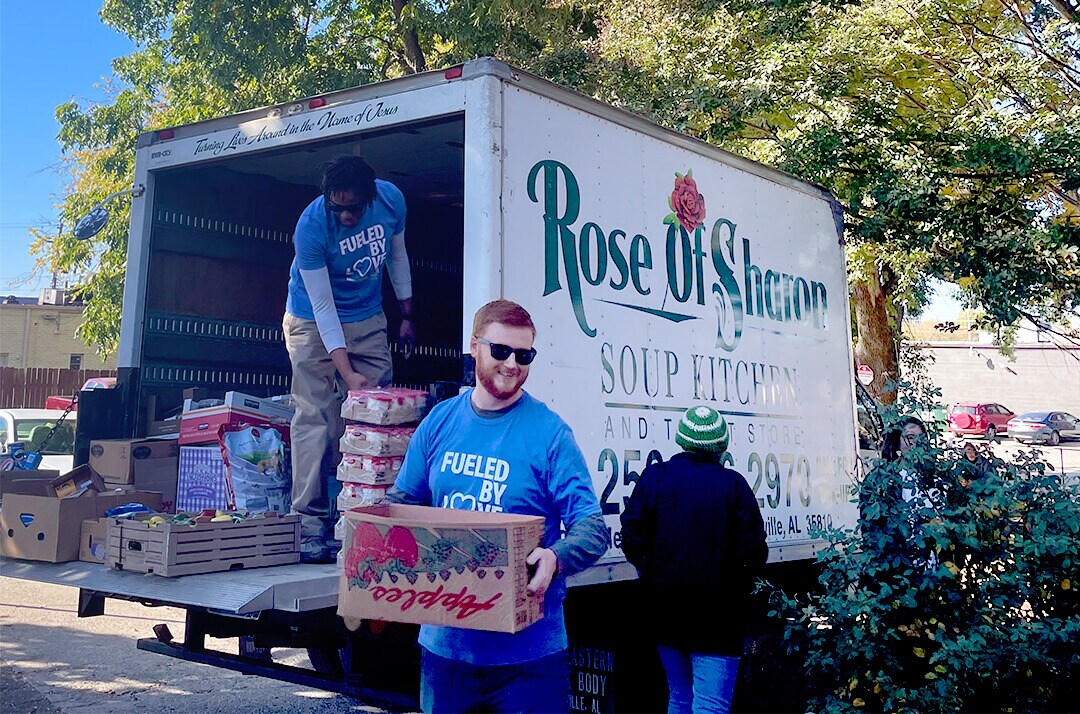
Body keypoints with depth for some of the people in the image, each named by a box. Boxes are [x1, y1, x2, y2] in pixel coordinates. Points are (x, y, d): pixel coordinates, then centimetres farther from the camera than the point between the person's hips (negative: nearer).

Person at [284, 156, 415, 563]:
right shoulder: (310, 227, -26)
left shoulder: (391, 200, -13)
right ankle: (310, 525, -8)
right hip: (313, 324, -4)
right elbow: (323, 307, -24)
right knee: (316, 419, -11)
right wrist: (347, 372, -30)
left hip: (368, 321, 4)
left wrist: (406, 315, 12)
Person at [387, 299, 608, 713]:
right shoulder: (439, 422, 3)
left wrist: (555, 559, -32)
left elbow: (593, 529, -12)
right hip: (444, 642, 4)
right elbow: (402, 504, 12)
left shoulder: (549, 433, -9)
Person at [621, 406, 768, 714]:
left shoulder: (655, 476, -2)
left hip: (665, 608, 3)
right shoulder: (733, 484, -7)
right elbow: (754, 551, -8)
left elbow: (632, 538, -5)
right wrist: (735, 590, 10)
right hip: (717, 617, -3)